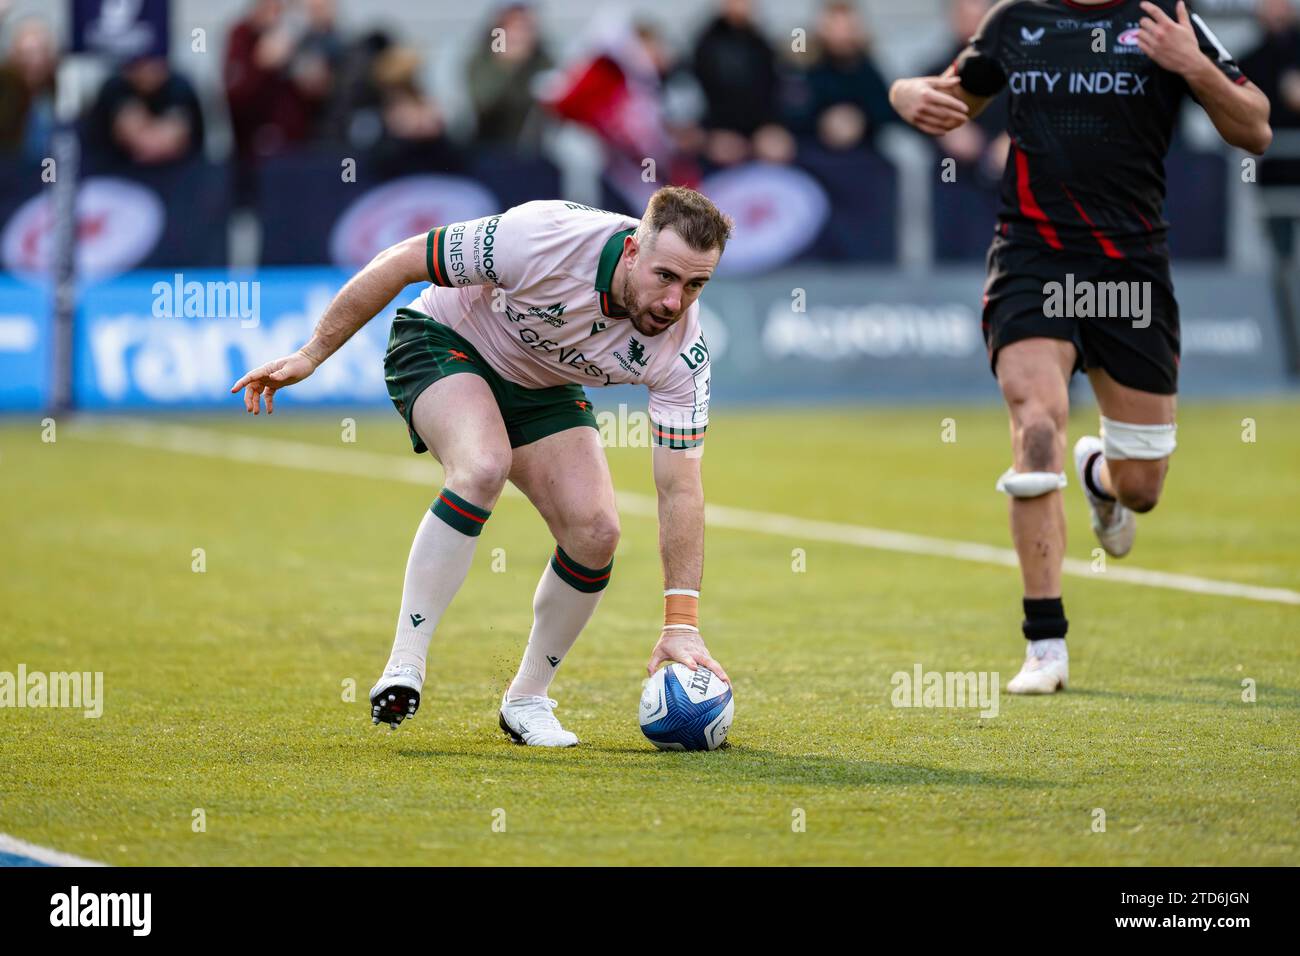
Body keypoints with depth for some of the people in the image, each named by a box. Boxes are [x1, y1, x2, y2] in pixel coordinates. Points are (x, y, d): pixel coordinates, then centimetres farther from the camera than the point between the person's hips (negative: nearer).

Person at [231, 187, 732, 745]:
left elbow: (679, 488, -20)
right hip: (444, 343, -4)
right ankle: (404, 666, -30)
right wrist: (311, 355, -18)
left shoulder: (681, 348, -25)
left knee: (595, 532, -15)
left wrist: (681, 624, -26)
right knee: (484, 467, -34)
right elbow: (401, 262, -24)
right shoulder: (543, 238, -37)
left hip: (543, 387, 4)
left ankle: (527, 698, 8)